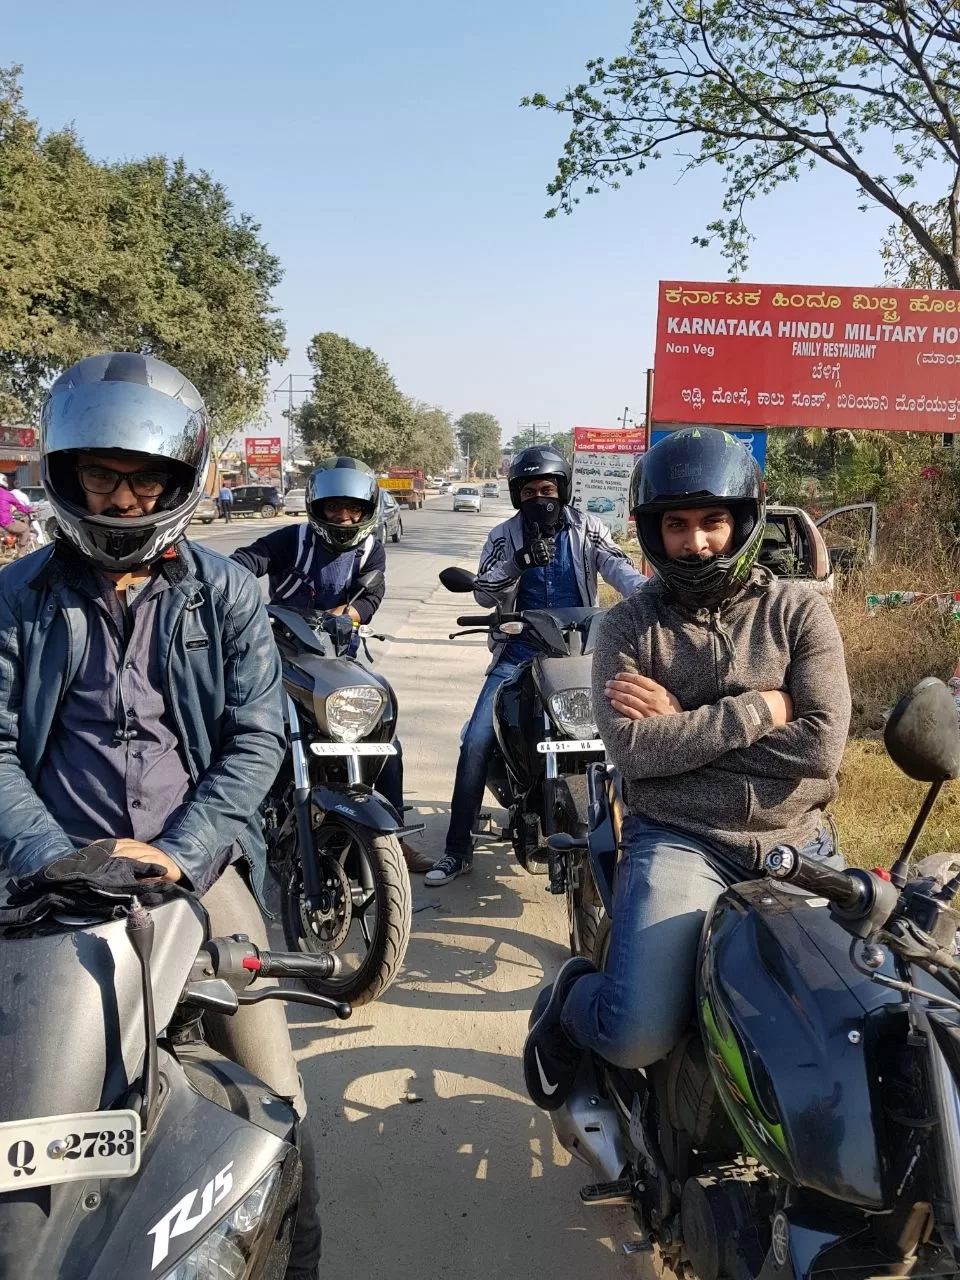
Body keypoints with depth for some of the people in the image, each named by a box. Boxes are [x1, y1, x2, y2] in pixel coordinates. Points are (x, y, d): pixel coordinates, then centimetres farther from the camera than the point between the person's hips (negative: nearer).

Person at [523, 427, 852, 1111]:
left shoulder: (800, 611, 6)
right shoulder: (629, 625, 4)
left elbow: (821, 747, -7)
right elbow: (634, 749, -11)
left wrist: (683, 720, -8)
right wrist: (762, 707, -10)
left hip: (795, 843, 3)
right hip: (678, 842, -2)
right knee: (639, 1035, -22)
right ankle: (570, 1002, 15)